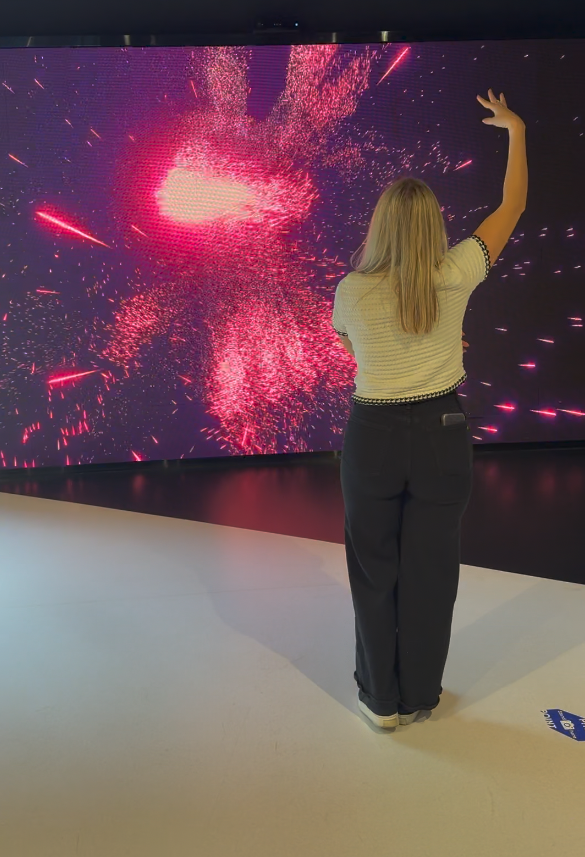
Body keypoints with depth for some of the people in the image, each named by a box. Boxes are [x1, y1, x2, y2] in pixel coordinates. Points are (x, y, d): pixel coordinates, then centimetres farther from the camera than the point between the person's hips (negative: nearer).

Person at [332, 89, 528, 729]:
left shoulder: (351, 291, -11)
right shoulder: (455, 276, -11)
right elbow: (513, 203, 4)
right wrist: (514, 129, 18)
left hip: (373, 436, -1)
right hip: (441, 434, 1)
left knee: (375, 571, 15)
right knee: (431, 571, 15)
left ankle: (382, 699, 28)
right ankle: (420, 695, 31)